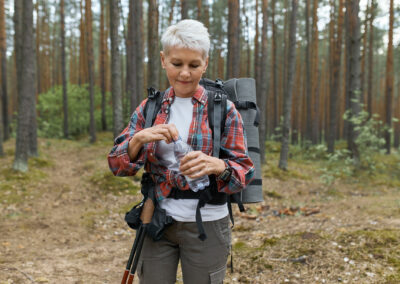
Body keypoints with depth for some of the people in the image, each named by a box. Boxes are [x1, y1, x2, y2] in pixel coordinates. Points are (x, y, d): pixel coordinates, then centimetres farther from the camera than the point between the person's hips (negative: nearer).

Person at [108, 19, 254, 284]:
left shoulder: (223, 109, -4)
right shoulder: (149, 108, 4)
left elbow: (245, 171, -7)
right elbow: (117, 164, -1)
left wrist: (216, 165, -29)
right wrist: (140, 138, -22)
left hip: (205, 224, -2)